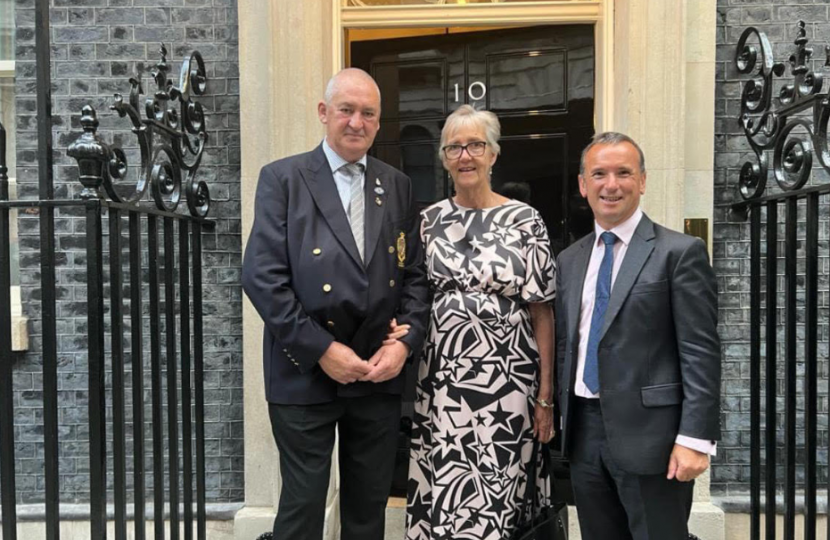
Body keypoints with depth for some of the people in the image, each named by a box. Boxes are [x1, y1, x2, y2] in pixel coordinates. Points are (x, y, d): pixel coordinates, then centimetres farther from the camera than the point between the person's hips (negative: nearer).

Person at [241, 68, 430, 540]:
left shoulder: (398, 187, 10)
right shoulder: (282, 178, -3)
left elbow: (415, 275, 8)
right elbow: (262, 277, -11)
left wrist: (405, 341, -7)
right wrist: (320, 349, -15)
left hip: (381, 374, 4)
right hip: (305, 374, -3)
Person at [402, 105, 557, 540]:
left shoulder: (525, 221, -2)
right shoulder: (429, 220, 6)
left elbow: (542, 313, -2)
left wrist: (546, 396, -4)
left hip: (505, 382, -2)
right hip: (440, 382, 3)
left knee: (494, 499, 5)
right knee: (439, 496, 8)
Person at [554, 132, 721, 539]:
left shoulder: (680, 252, -6)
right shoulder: (568, 260, 10)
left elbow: (700, 353, -10)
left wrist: (694, 438, -15)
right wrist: (563, 417, 11)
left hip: (648, 432, -5)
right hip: (584, 431, 5)